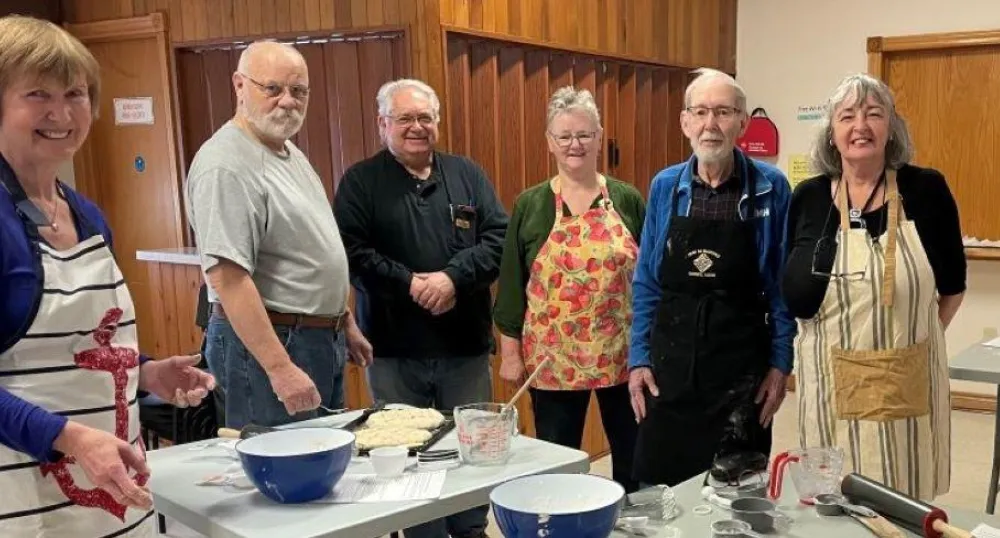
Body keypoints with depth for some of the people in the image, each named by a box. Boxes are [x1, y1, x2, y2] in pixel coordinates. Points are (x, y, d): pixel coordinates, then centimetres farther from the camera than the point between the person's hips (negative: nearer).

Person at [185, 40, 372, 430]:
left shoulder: (290, 152, 12)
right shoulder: (226, 167, -19)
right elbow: (228, 278, -25)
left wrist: (345, 323, 20)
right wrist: (280, 369, -28)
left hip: (325, 339, 10)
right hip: (264, 342, -10)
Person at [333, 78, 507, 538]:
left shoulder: (467, 174, 8)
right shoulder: (360, 182, 0)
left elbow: (499, 237, -1)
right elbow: (350, 252, -10)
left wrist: (454, 276, -16)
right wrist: (408, 284, -19)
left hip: (465, 345, 2)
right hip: (394, 349, -2)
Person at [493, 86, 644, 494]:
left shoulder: (628, 200, 2)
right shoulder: (529, 205, 0)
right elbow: (512, 282, 1)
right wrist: (511, 351, -2)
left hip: (623, 353, 1)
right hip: (553, 359, -1)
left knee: (633, 457, 14)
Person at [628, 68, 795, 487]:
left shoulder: (771, 188, -5)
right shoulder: (665, 187, 2)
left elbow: (784, 287, 0)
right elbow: (646, 284, 6)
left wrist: (780, 364, -4)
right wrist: (638, 359, 2)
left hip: (742, 373, -2)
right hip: (669, 369, 2)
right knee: (659, 489, 11)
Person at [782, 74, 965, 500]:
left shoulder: (926, 189, -2)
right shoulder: (808, 198, 1)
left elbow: (953, 285, 8)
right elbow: (792, 296, 9)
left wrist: (918, 335, 3)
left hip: (907, 383, -1)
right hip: (830, 381, 1)